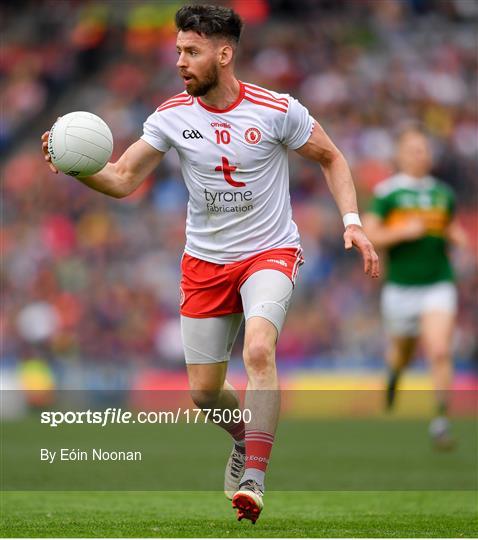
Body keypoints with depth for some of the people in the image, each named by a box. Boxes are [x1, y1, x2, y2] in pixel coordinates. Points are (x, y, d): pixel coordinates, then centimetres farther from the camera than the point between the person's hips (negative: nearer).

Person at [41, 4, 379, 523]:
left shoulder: (276, 110, -12)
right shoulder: (172, 116, -5)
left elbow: (331, 159, 2)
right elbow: (122, 179, -3)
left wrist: (352, 222, -10)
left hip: (269, 252, -4)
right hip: (205, 261, 4)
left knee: (259, 349, -31)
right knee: (204, 392, 6)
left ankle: (253, 479, -28)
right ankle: (247, 441, 39)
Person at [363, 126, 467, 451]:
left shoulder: (443, 193, 8)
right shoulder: (387, 192, -5)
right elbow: (368, 237, -8)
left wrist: (456, 235, 3)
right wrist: (403, 232, -20)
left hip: (438, 286, 1)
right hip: (401, 287, -1)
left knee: (440, 353, -16)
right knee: (403, 351, 16)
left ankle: (441, 421, -11)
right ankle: (394, 371, 55)